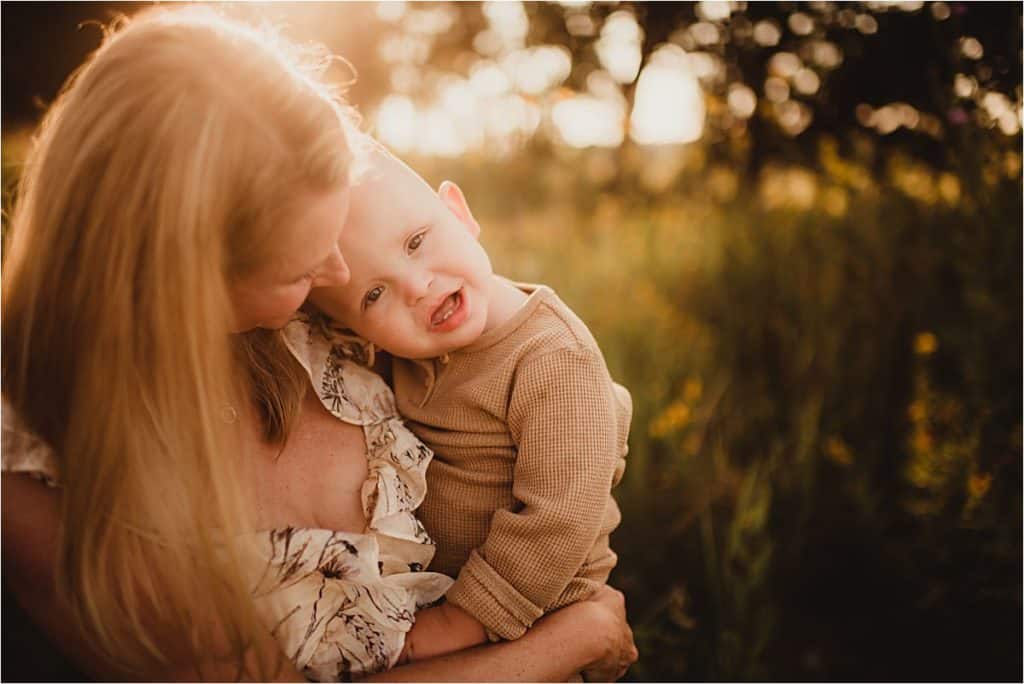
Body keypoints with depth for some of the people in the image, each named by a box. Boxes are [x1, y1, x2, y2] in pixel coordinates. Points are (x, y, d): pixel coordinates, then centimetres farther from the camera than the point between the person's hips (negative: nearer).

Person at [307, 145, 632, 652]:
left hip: (536, 610, -6)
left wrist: (463, 623, -24)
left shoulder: (558, 363, -30)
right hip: (423, 583, 6)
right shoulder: (406, 349, -9)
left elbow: (560, 519, -30)